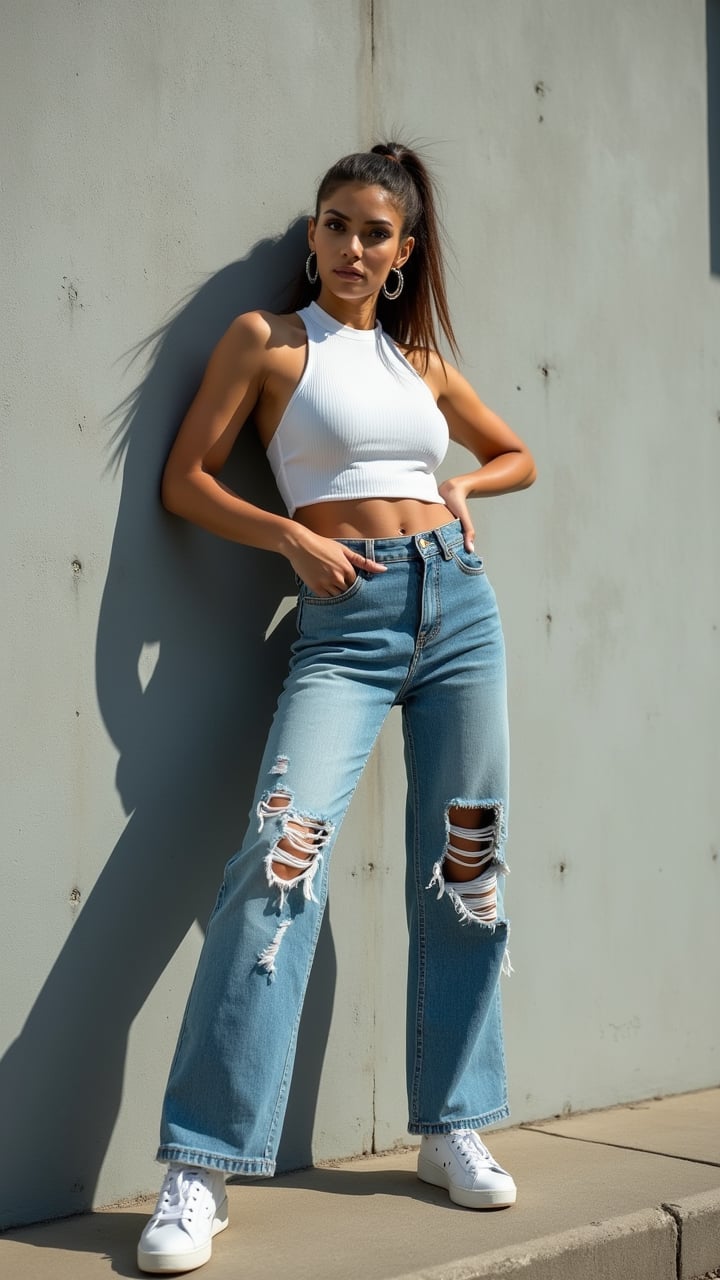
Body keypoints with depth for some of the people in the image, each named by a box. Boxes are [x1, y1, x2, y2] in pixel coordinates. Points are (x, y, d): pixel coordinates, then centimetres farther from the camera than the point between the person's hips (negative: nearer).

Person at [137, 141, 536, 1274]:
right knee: (284, 854, -21)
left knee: (464, 868, 5)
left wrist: (461, 487, 9)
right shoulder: (268, 340, 5)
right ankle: (202, 1168, -16)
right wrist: (294, 535, -12)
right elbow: (186, 480, 0)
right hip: (344, 624, -4)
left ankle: (453, 1128, 20)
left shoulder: (422, 359, 16)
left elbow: (516, 454, 29)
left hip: (458, 605, 5)